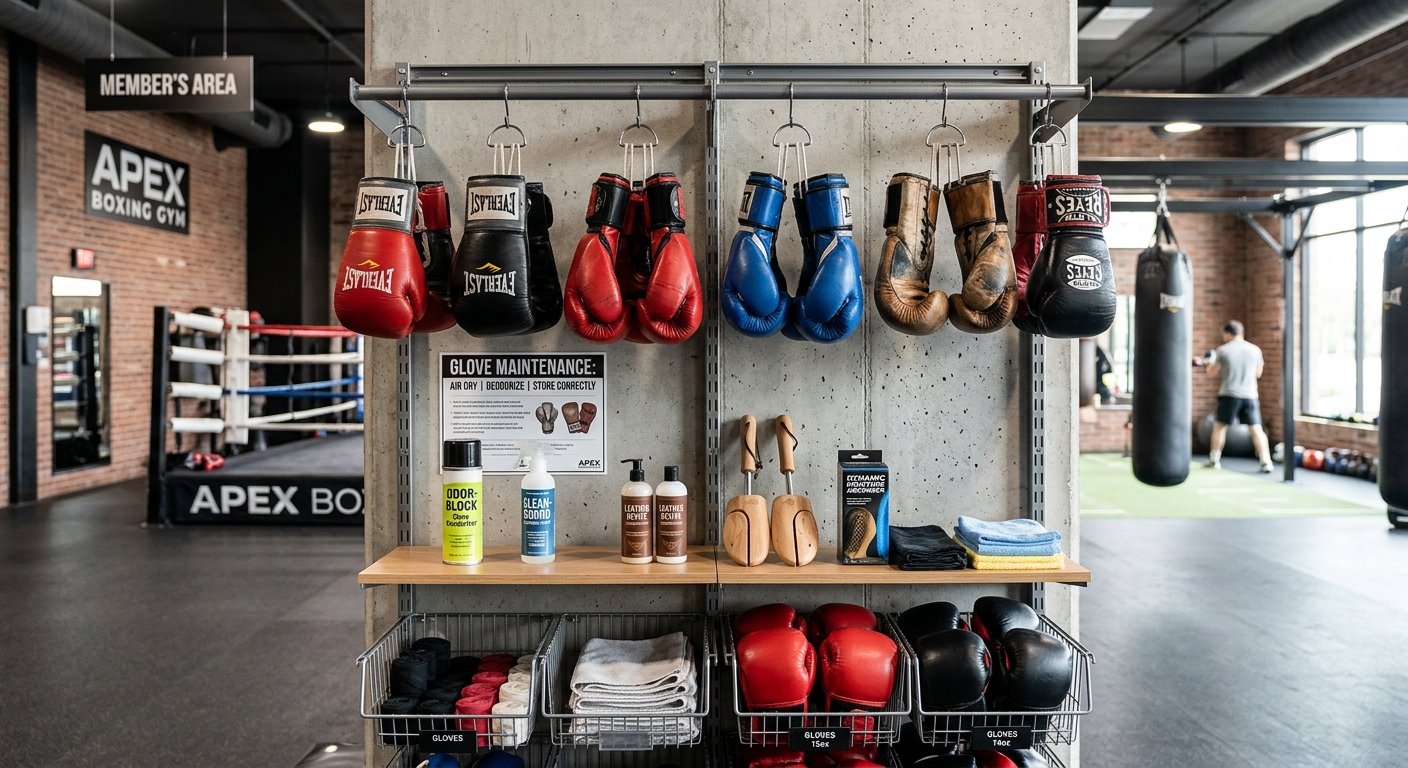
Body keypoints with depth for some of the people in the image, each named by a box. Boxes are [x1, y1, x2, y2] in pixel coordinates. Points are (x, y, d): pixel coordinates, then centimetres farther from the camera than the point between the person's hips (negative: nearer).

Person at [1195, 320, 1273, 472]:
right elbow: (1258, 373, 15)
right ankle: (1266, 463, -3)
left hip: (1229, 395, -2)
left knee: (1220, 426, 12)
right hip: (1250, 395, 2)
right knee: (1256, 429, 3)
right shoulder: (1255, 349, 5)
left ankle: (1214, 460, 16)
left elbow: (1212, 370, 6)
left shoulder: (1223, 350, -5)